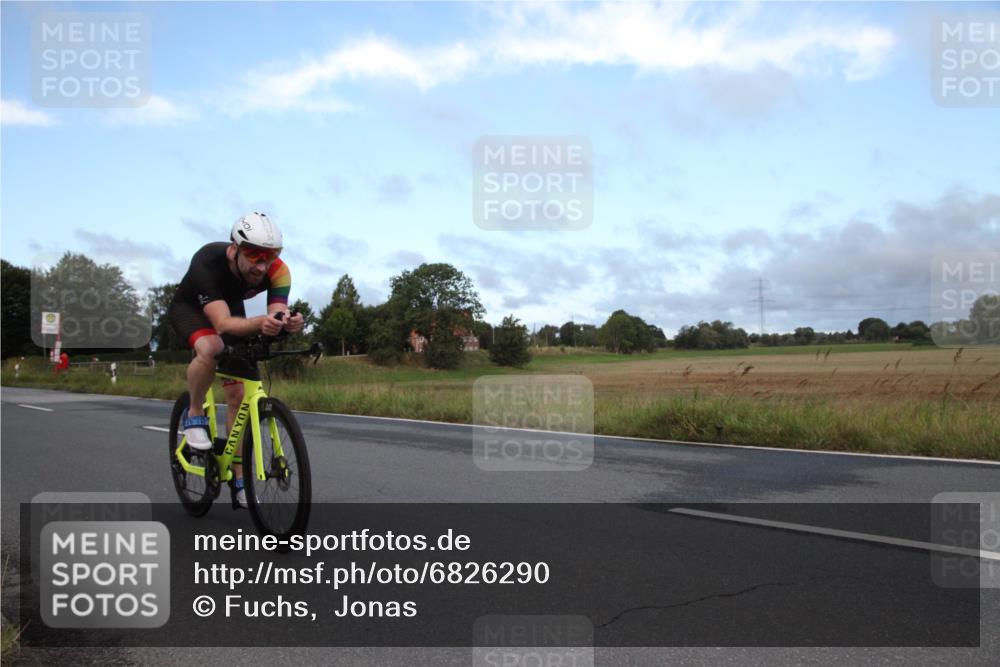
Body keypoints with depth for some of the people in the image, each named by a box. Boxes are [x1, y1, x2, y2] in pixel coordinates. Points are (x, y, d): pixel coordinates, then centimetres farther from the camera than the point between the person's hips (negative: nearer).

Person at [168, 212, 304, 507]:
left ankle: (239, 478, 8)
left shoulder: (278, 271, -31)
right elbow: (223, 323, -50)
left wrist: (289, 323, -62)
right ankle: (194, 416, -11)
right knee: (211, 348, -38)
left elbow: (277, 315, -38)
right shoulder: (207, 262, -41)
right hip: (189, 308, -3)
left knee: (238, 394, -4)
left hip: (231, 308, 4)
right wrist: (259, 322, -70)